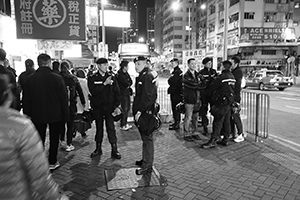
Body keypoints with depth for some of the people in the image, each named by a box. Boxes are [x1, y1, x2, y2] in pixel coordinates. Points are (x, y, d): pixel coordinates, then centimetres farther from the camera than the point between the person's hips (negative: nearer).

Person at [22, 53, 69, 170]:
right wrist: (65, 115, 1)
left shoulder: (30, 79, -7)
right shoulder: (57, 78, -13)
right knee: (54, 139, 13)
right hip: (55, 114, -1)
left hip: (37, 115, 1)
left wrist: (27, 115, 8)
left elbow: (26, 100, -2)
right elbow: (64, 99, -9)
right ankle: (52, 162, 22)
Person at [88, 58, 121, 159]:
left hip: (109, 107, 0)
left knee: (111, 128, -2)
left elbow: (117, 92, 3)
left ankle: (114, 150, 6)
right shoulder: (92, 78, 0)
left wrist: (116, 106, -5)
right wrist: (104, 83, -21)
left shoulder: (112, 77, 4)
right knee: (99, 128, 12)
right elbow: (93, 91, -16)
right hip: (97, 107, 0)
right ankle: (98, 148, 25)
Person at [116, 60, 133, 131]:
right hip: (123, 94, -9)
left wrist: (128, 84, -11)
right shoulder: (120, 75, -16)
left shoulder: (126, 73, 11)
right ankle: (122, 126, 7)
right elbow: (126, 84, -20)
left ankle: (125, 123, 25)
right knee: (124, 109, -3)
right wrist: (129, 84, -1)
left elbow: (131, 82, 6)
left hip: (127, 93, 9)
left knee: (127, 108, 14)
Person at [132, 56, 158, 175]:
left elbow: (147, 97, -23)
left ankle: (147, 166, 6)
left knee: (147, 138, -3)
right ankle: (145, 160, 34)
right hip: (141, 112, 10)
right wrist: (136, 110, 16)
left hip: (146, 112, -10)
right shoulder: (142, 76, 15)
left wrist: (139, 111, -21)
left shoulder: (148, 76, -16)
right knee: (145, 137, 19)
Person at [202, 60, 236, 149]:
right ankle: (225, 140, 21)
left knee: (218, 122, -7)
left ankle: (213, 141, -5)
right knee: (226, 122, 13)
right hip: (229, 102, 8)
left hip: (222, 102, -8)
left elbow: (212, 87, -12)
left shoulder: (222, 77, -16)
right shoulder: (232, 77, 8)